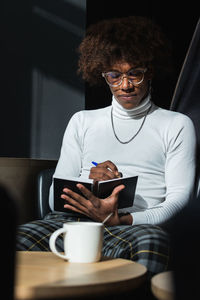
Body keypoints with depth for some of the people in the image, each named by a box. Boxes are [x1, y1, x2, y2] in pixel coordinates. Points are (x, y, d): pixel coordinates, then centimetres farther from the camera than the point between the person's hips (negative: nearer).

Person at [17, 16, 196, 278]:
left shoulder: (176, 125, 17)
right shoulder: (83, 122, 26)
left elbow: (178, 199, 4)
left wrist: (120, 220, -14)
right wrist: (88, 184, -6)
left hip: (136, 226, -2)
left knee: (152, 241, -41)